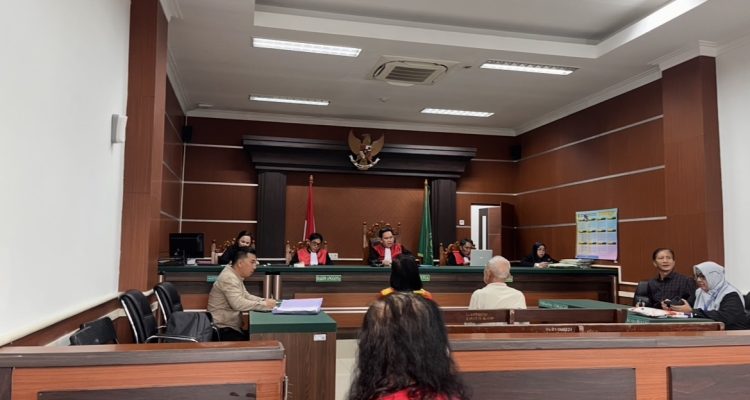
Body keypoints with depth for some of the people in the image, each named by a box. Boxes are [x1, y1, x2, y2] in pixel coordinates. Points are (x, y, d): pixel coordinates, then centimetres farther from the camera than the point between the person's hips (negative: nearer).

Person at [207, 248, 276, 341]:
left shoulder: (235, 276, 10)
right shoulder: (229, 278, -20)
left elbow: (246, 296, 16)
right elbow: (238, 304, -31)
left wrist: (264, 301, -1)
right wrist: (264, 305, -25)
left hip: (232, 327, 9)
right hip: (224, 330, -9)